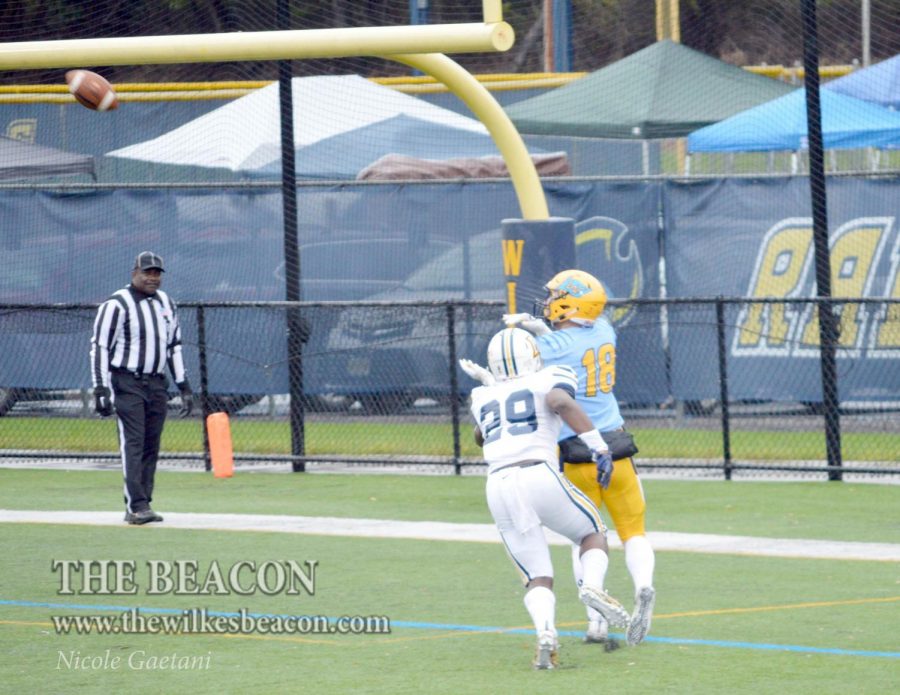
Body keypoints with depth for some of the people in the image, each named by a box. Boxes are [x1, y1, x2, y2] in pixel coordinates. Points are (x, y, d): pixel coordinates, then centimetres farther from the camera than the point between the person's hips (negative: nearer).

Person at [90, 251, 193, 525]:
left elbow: (174, 346, 21)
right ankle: (136, 506, -17)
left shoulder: (166, 303, 14)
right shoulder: (117, 304, -7)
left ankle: (141, 506, 8)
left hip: (157, 385, 6)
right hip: (127, 384, -6)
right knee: (133, 443, -12)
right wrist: (101, 390, -16)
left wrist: (184, 386, 17)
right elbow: (99, 347, -9)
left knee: (151, 447, 5)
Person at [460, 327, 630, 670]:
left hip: (499, 486, 3)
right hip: (540, 476, -3)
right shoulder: (550, 380, 12)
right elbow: (560, 402, -13)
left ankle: (545, 633, -23)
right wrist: (599, 447, -15)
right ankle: (592, 586, -11)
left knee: (538, 578, 8)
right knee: (593, 533, 21)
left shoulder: (484, 398, 24)